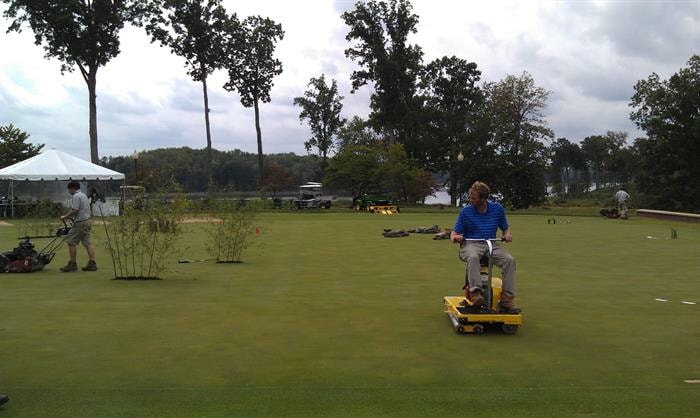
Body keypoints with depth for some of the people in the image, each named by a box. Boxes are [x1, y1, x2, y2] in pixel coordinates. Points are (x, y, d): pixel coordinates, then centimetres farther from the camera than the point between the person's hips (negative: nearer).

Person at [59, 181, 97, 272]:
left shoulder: (76, 196, -11)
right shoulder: (83, 195, 20)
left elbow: (74, 211, -19)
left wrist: (65, 217, -8)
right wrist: (72, 217, 22)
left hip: (80, 223, -10)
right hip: (87, 221, 10)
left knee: (71, 242, -3)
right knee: (87, 243, 7)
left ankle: (72, 264, -2)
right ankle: (92, 263, 3)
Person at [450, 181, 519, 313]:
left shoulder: (497, 209, 8)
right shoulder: (465, 211, 3)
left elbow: (505, 228, 18)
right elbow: (455, 232, 7)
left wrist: (507, 235, -5)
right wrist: (455, 237, -17)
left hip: (491, 245, 2)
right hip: (471, 244, -2)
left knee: (509, 259, -26)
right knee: (473, 257, -39)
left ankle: (507, 300, -25)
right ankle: (476, 293, -48)